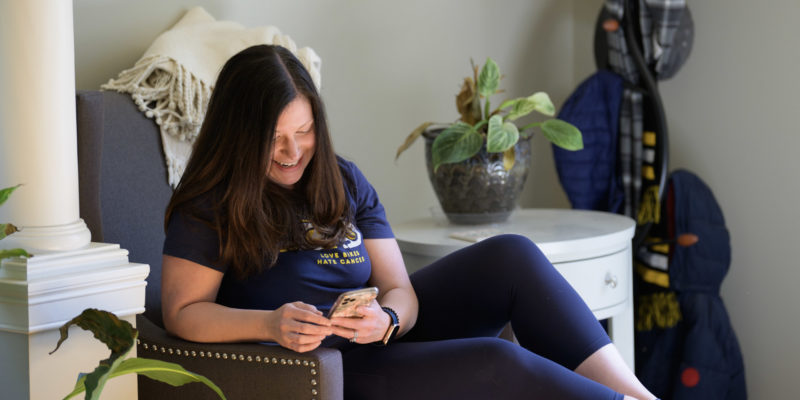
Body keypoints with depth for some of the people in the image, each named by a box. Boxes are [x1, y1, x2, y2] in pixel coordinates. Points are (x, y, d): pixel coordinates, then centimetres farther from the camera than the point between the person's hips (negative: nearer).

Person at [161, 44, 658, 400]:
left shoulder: (343, 181, 7)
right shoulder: (209, 208, -7)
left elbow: (400, 290, 3)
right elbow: (182, 311, -13)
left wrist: (386, 319, -22)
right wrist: (268, 325, -30)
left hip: (387, 338, 6)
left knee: (511, 254, -12)